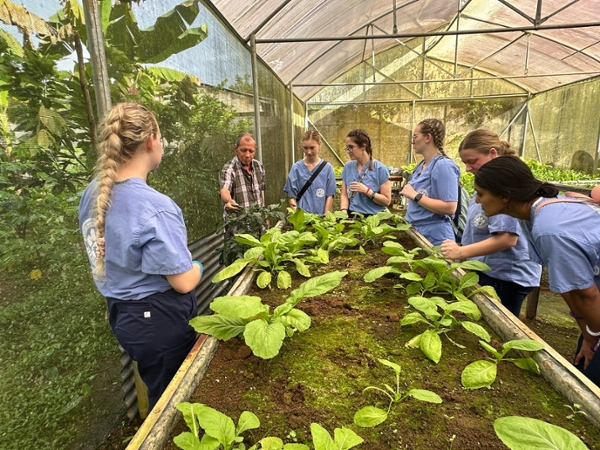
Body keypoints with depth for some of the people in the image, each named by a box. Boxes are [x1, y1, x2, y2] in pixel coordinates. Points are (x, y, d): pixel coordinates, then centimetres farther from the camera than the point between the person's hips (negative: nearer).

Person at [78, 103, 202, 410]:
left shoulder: (92, 194, -3)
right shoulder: (156, 208, -29)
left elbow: (108, 257, 9)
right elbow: (184, 282, -23)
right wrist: (198, 266, -3)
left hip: (121, 315, 8)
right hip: (161, 321, -8)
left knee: (156, 391, 30)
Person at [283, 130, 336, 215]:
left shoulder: (327, 167, -1)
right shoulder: (296, 168, -1)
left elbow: (330, 195, 0)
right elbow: (292, 196, -1)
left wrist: (325, 217, -6)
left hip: (320, 215, 0)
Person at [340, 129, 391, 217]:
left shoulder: (380, 169, -4)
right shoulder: (348, 167, 8)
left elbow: (386, 200, -5)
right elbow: (344, 195, 8)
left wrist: (367, 190, -15)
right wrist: (344, 211, -9)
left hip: (373, 218, -3)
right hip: (352, 216, 3)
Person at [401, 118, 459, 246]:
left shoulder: (444, 165, -16)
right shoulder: (421, 165, 9)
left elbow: (450, 208, -23)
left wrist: (415, 195, -21)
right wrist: (411, 206, 5)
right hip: (415, 231, 8)